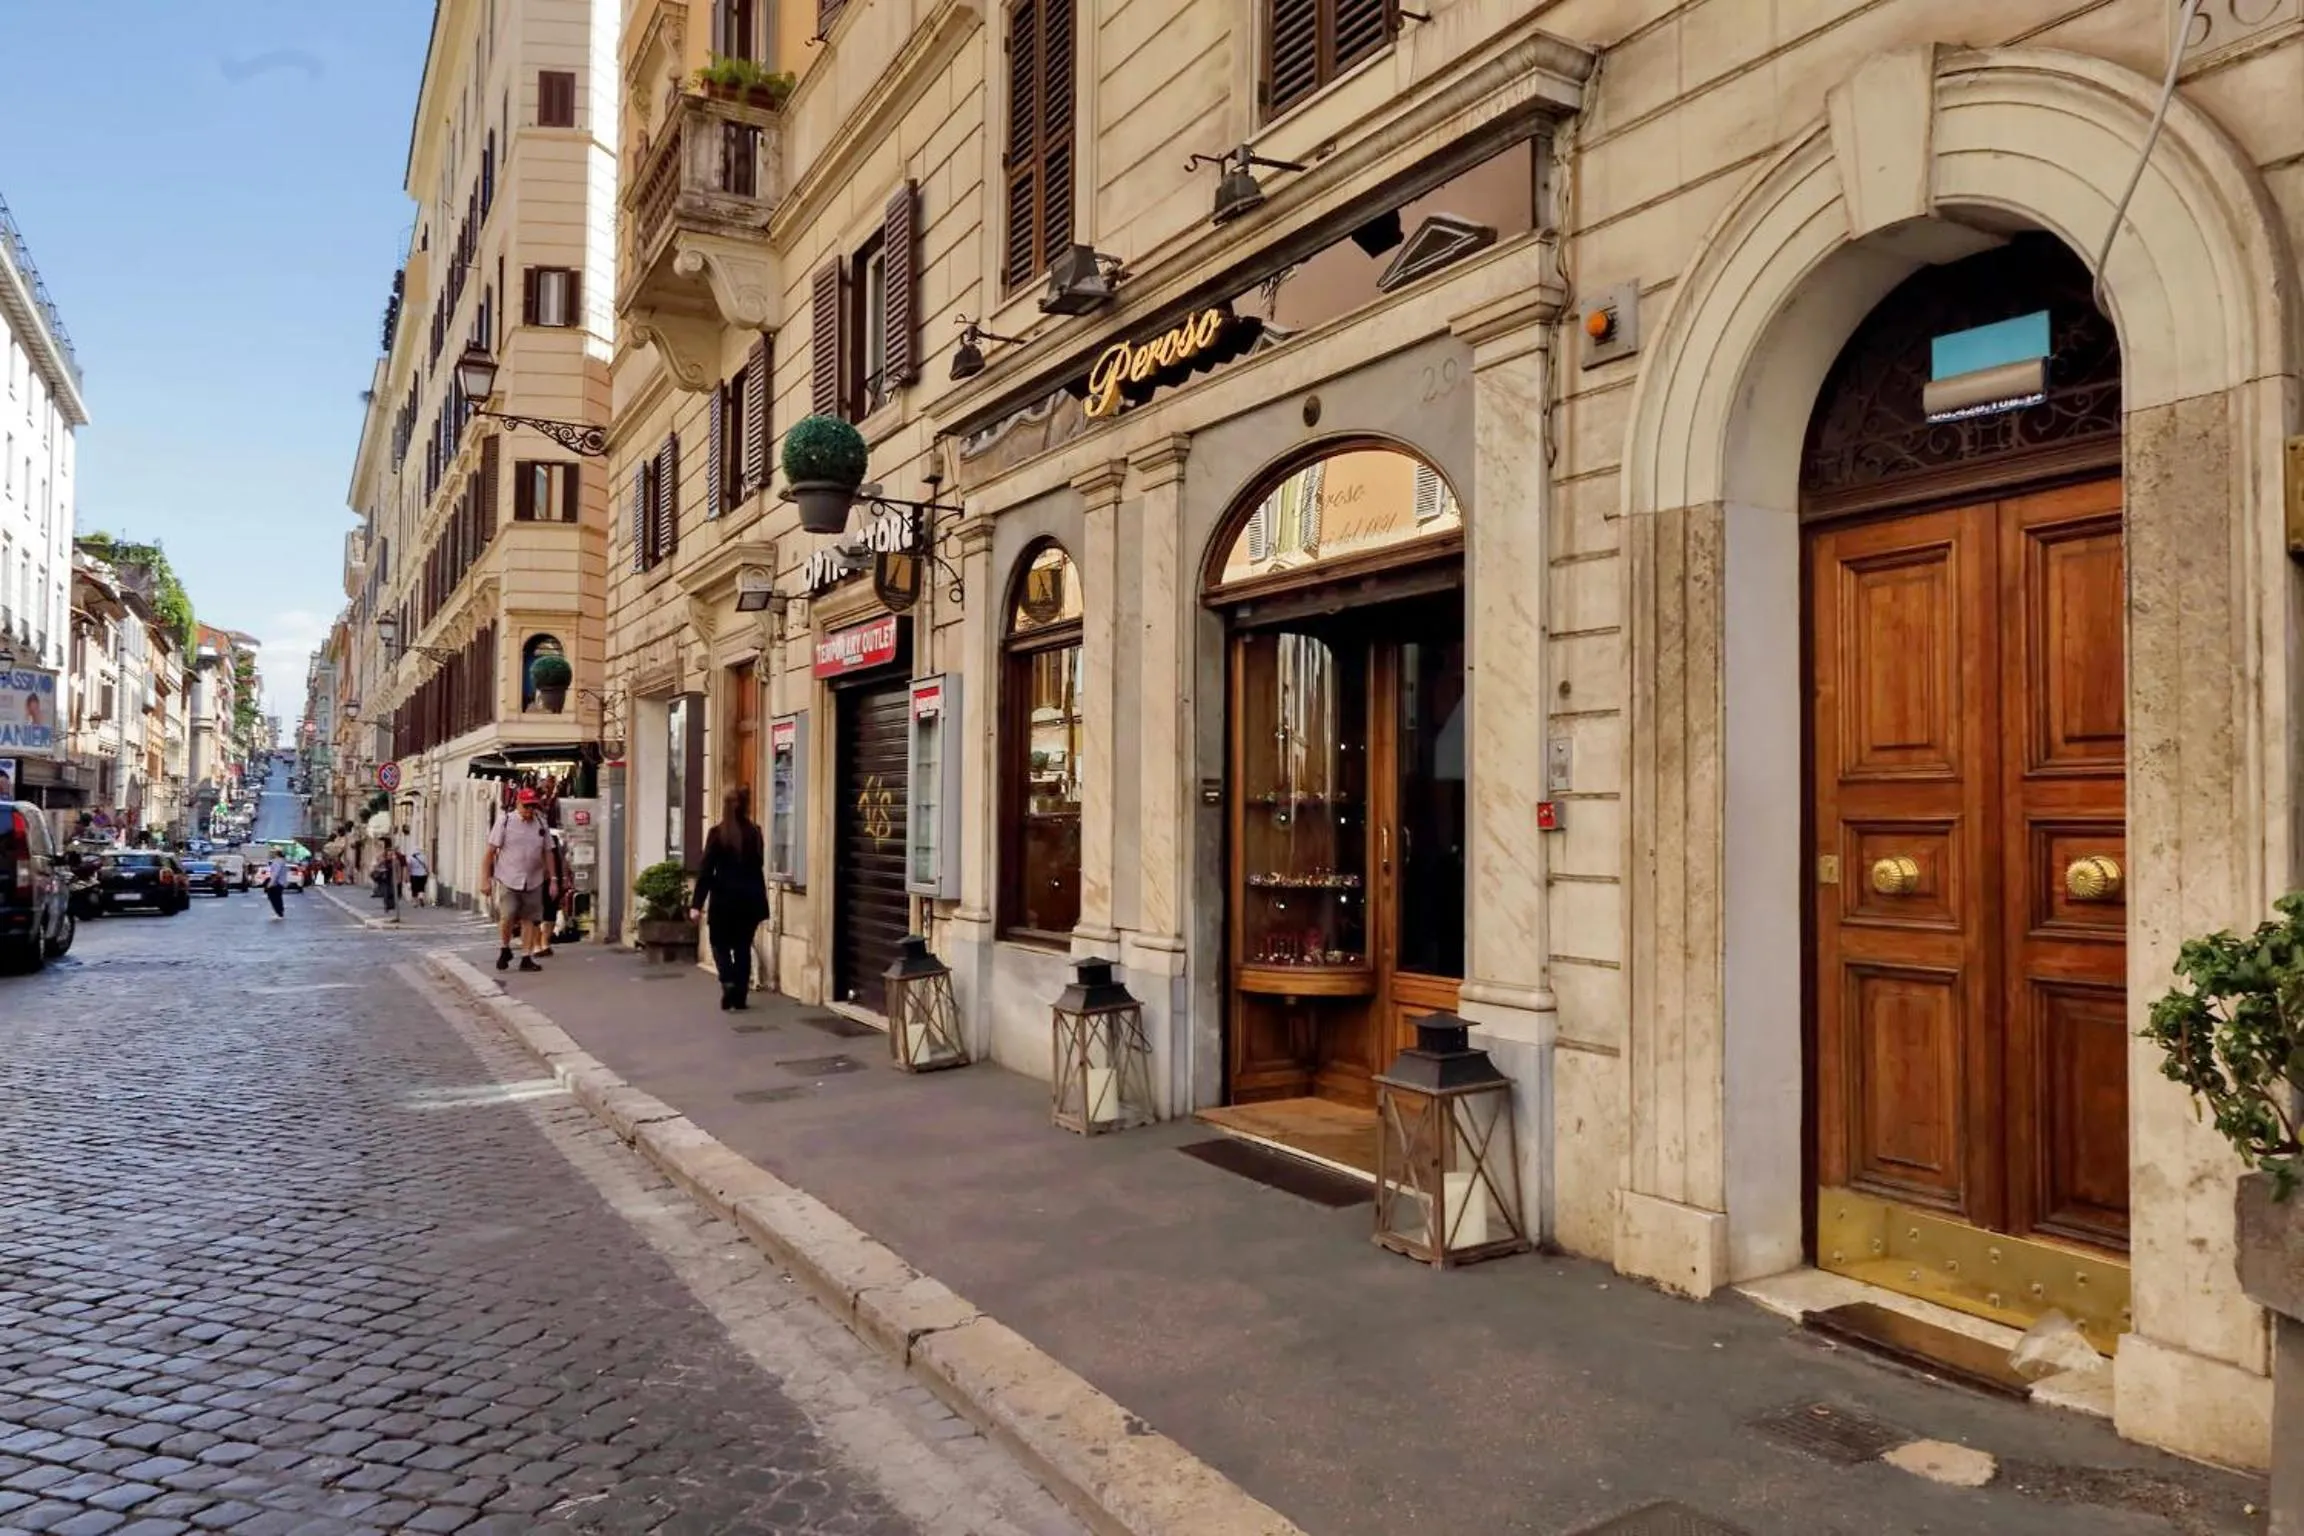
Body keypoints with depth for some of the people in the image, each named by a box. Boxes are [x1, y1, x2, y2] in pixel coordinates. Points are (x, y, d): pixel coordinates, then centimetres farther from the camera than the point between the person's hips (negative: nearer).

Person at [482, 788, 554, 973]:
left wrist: (552, 879, 9)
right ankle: (504, 949, 12)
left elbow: (548, 853, 14)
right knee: (507, 916, -13)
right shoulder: (504, 822, -1)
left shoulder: (542, 824, 9)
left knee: (529, 919, 4)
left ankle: (527, 958, 12)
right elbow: (490, 851, -1)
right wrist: (485, 879, -6)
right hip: (507, 880, -3)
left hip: (533, 881, 3)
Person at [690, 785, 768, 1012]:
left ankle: (728, 980, -10)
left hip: (724, 898, -3)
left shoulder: (717, 834, -8)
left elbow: (706, 870, -9)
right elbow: (759, 868, 8)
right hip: (750, 898, 3)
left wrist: (697, 903, -6)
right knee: (743, 947, 10)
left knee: (720, 943, 14)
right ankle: (738, 999, 10)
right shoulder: (755, 833, 2)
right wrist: (761, 901, 17)